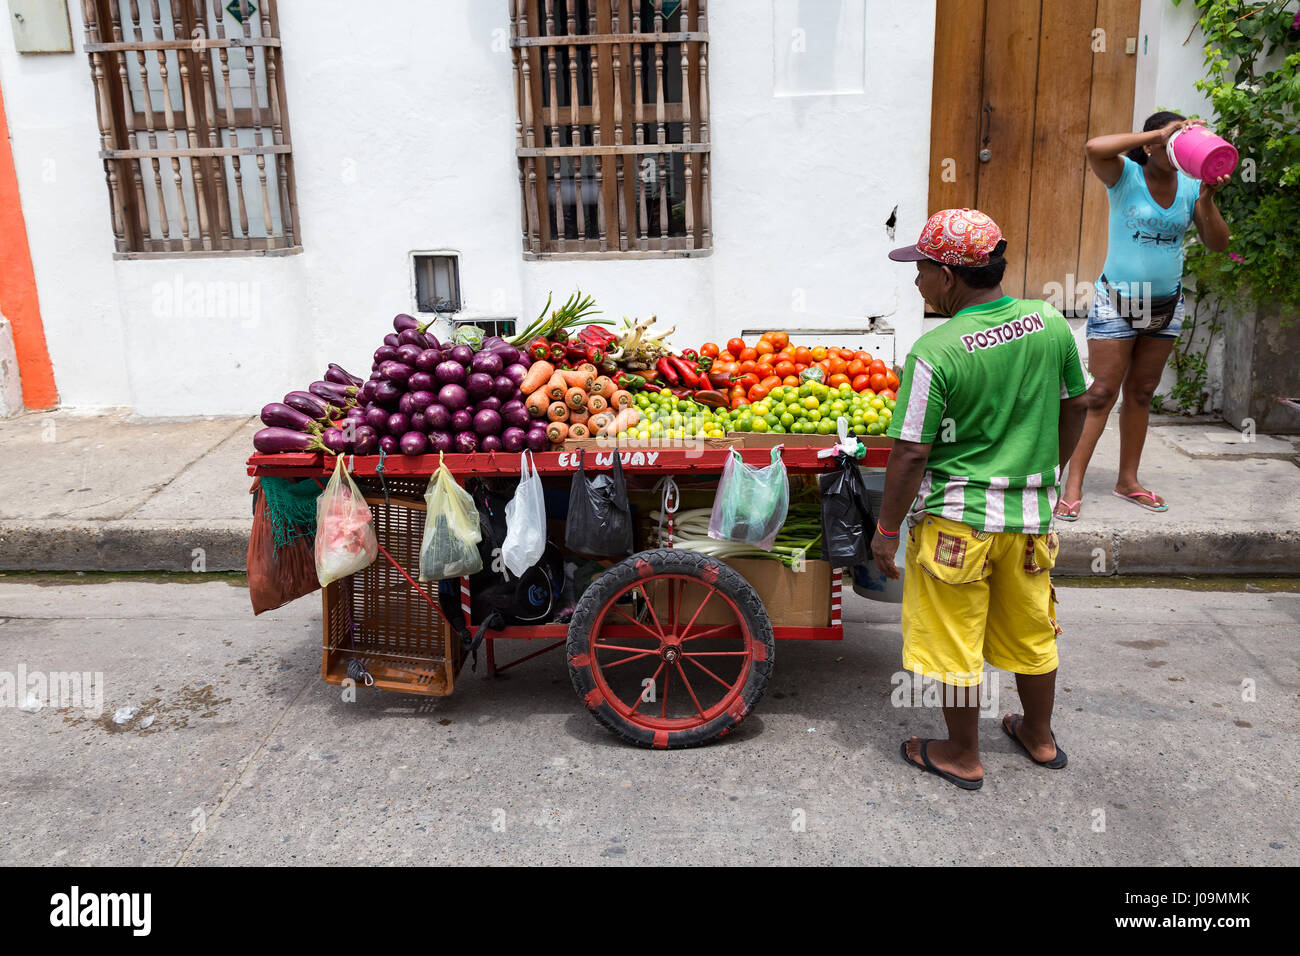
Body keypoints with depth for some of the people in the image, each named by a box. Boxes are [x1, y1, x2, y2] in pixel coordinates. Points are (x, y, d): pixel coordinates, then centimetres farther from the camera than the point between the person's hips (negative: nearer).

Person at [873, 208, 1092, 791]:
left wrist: (886, 531, -6)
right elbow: (1076, 407, 10)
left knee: (954, 639, 11)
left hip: (957, 517, -6)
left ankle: (962, 757, 26)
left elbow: (910, 454, -17)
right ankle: (1039, 737, 42)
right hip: (1031, 513, 6)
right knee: (1030, 629, 23)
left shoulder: (935, 353, -20)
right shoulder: (1052, 325, -3)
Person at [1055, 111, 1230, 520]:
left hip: (1166, 305, 5)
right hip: (1116, 301, -5)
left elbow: (1218, 243, -1)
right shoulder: (1126, 176, -11)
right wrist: (1159, 133, -27)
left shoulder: (1190, 187, 2)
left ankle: (1128, 480, 23)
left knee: (1141, 394, 12)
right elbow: (1095, 148, -33)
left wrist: (1207, 199, -15)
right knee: (1101, 394, -7)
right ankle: (1073, 484, -3)